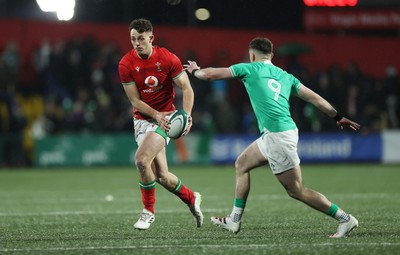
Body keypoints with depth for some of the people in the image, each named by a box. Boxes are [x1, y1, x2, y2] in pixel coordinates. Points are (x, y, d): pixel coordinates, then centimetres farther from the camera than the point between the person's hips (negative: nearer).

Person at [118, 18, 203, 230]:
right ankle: (191, 199, 29)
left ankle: (148, 211, -5)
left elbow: (186, 89, -6)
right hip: (142, 118, 3)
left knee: (141, 159, -24)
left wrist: (186, 114, -23)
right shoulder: (126, 64, -7)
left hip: (165, 117, -3)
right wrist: (156, 115, -20)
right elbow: (135, 100, -4)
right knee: (161, 175, 0)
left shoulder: (168, 59, -11)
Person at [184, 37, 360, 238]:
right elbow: (314, 98, 14)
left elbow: (210, 75, 7)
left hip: (278, 136, -8)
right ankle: (234, 220, 23)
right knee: (242, 164, 21)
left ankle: (345, 219, -4)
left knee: (296, 191, -5)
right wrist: (338, 118, 22)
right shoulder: (285, 76, 17)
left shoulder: (250, 69, 1)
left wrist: (194, 70, 28)